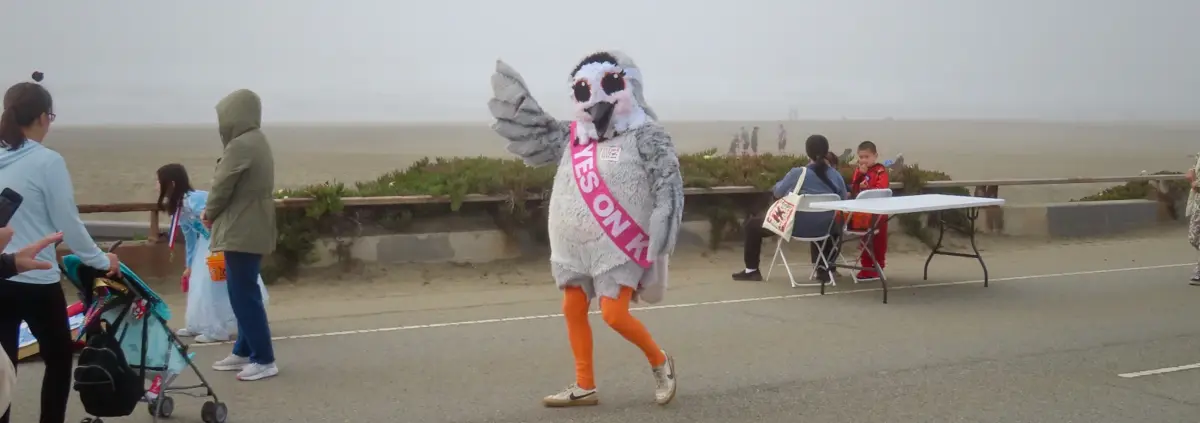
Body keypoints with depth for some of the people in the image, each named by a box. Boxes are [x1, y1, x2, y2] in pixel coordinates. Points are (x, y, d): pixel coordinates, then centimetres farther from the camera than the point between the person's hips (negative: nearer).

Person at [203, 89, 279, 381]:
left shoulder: (240, 145, -18)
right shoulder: (256, 142, 14)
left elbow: (222, 186, -14)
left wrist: (209, 213, 5)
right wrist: (216, 214, 11)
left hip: (242, 232, -10)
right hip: (252, 230, 10)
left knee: (244, 295, -6)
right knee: (244, 293, 16)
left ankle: (264, 359, -4)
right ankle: (244, 352, 24)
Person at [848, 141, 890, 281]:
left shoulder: (881, 171, -10)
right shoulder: (858, 170, 10)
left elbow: (881, 190, -21)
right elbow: (853, 189, -1)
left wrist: (866, 188, -25)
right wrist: (860, 174, -12)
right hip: (862, 212, 6)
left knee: (878, 241, 3)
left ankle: (877, 268, 9)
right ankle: (866, 267, 21)